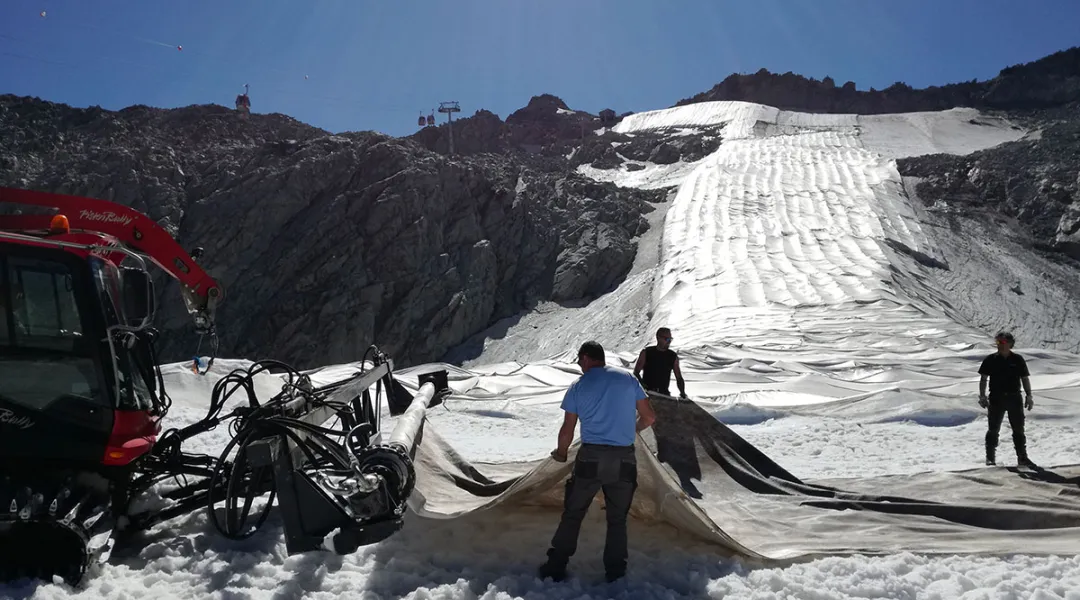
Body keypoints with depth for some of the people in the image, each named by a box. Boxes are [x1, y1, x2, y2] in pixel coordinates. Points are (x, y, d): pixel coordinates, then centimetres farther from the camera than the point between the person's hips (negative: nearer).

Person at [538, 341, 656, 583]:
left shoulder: (578, 386, 1)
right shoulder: (628, 378, 5)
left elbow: (567, 430, 3)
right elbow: (649, 417, 8)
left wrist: (561, 453, 22)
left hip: (590, 457, -1)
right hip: (624, 459, 1)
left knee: (572, 514, 11)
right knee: (617, 519, 14)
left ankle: (556, 566, 15)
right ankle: (615, 572, 16)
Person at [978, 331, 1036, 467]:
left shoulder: (1018, 360, 3)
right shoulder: (990, 360, 0)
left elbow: (1025, 378, 6)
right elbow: (983, 378, 1)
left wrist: (1029, 396, -1)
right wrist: (982, 396, -8)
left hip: (1014, 398, 1)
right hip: (996, 398, -1)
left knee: (1019, 429, 6)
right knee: (993, 429, 3)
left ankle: (1022, 457, 14)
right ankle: (990, 458, 10)